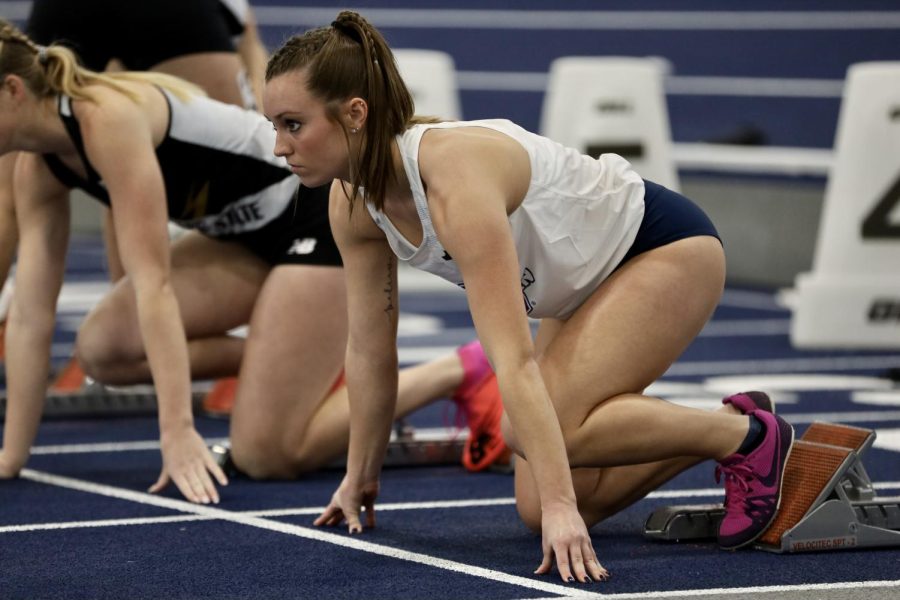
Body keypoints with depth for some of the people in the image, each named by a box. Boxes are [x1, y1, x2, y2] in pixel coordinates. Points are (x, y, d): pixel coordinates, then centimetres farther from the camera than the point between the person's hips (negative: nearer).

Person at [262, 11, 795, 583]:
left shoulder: (456, 178, -36)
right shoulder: (353, 202, -12)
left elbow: (514, 360, -41)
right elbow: (369, 349, 2)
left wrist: (561, 507, -44)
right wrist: (360, 476, 9)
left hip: (668, 247, -8)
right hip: (590, 281, 8)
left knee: (537, 430, -27)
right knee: (538, 508, 0)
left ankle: (747, 435, -7)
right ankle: (721, 430, 18)